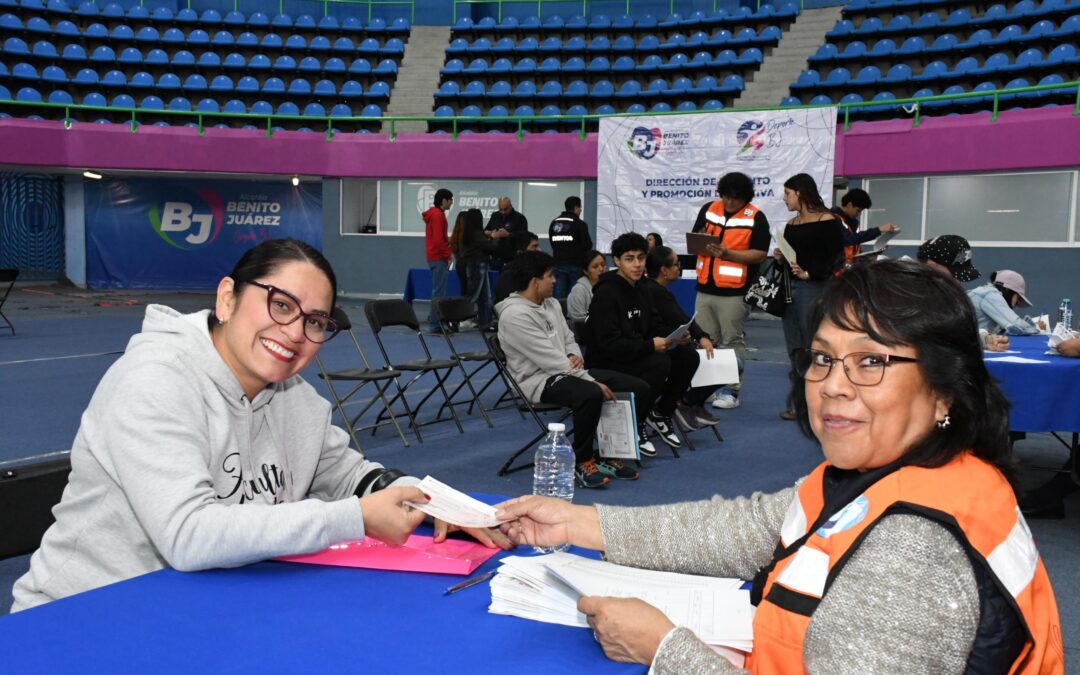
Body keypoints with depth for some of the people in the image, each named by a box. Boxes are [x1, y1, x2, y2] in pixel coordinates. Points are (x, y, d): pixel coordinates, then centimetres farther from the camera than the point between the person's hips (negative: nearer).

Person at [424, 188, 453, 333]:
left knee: (437, 291, 15)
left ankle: (433, 322, 20)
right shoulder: (438, 215, -15)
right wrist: (447, 255, -14)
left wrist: (448, 241, 11)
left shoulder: (433, 214, 16)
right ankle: (435, 325, -6)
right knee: (439, 292, -7)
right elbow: (438, 240, -20)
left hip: (434, 257, 10)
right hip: (439, 258, -10)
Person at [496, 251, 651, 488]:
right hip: (539, 379, -9)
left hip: (566, 371, 9)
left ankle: (610, 453, 7)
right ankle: (581, 462, -18)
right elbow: (549, 359, -22)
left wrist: (575, 356, -5)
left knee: (638, 388, -2)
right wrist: (592, 381, -21)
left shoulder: (552, 304, 12)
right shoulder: (515, 314, -17)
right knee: (592, 395, -39)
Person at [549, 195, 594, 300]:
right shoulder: (579, 224, -10)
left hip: (558, 264, 5)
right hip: (575, 264, -5)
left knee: (559, 296, 4)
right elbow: (588, 245, -10)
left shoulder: (554, 223, 8)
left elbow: (552, 242, 12)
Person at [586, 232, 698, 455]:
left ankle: (661, 414, 9)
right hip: (607, 364, -8)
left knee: (688, 356, -7)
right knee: (660, 363, -31)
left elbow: (654, 328, 13)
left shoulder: (640, 290, 10)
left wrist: (673, 338, -9)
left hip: (637, 355, 8)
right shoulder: (606, 293, -18)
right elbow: (610, 344, -24)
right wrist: (651, 345, -29)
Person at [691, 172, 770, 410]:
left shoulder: (756, 218, -5)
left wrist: (727, 254, -21)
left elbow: (759, 254, -11)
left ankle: (732, 391, 6)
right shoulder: (708, 210, 9)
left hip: (734, 292, -5)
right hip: (705, 288, 5)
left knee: (732, 342, 1)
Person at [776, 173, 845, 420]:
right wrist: (780, 258, 0)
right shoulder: (791, 224, 14)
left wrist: (809, 273, -21)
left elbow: (837, 259, -12)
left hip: (814, 288, -7)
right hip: (790, 288, 7)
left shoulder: (826, 221, -7)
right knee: (794, 351, 10)